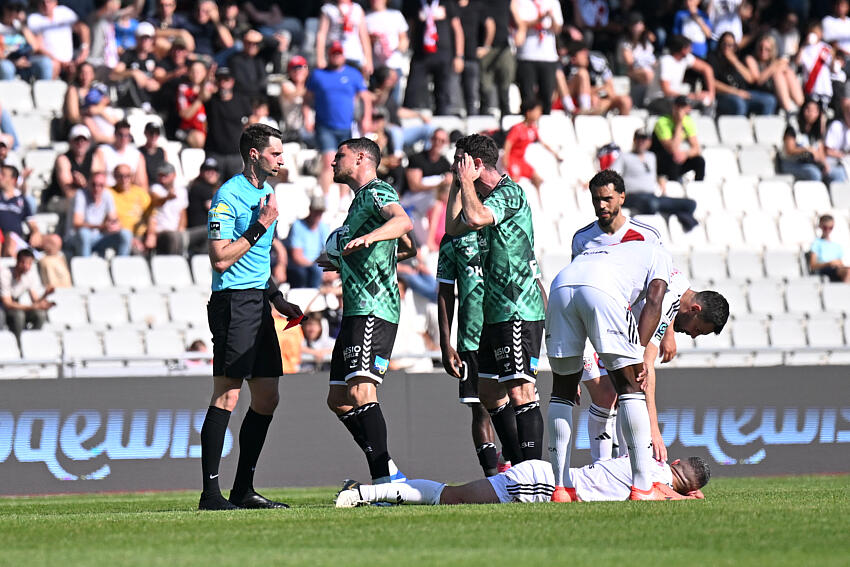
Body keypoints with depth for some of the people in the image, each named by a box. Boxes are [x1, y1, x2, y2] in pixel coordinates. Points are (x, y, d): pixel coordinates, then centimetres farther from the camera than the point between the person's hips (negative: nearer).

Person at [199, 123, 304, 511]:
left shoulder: (265, 193, 18)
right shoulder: (229, 195, -11)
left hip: (257, 303, 9)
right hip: (233, 301, -9)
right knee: (227, 395, -11)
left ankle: (243, 490, 14)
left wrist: (277, 299, 21)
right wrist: (261, 225, -15)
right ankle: (210, 492, -11)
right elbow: (221, 259, -17)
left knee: (267, 398, 8)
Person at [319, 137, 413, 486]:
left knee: (361, 392, -20)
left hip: (373, 312, -11)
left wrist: (368, 237, -44)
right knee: (338, 399, 10)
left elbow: (403, 222, -29)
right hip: (357, 313, 11)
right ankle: (387, 475, 11)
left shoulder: (377, 193, -6)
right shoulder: (360, 199, 24)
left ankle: (385, 480, -24)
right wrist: (339, 263, 49)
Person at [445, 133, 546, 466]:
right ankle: (519, 468, 17)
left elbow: (476, 218, -27)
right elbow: (454, 227, 15)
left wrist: (466, 180, -13)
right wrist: (458, 185, 12)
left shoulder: (510, 193, -11)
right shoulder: (487, 196, 18)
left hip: (517, 311, -10)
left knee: (520, 391, -14)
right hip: (496, 313, 10)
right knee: (489, 392, 11)